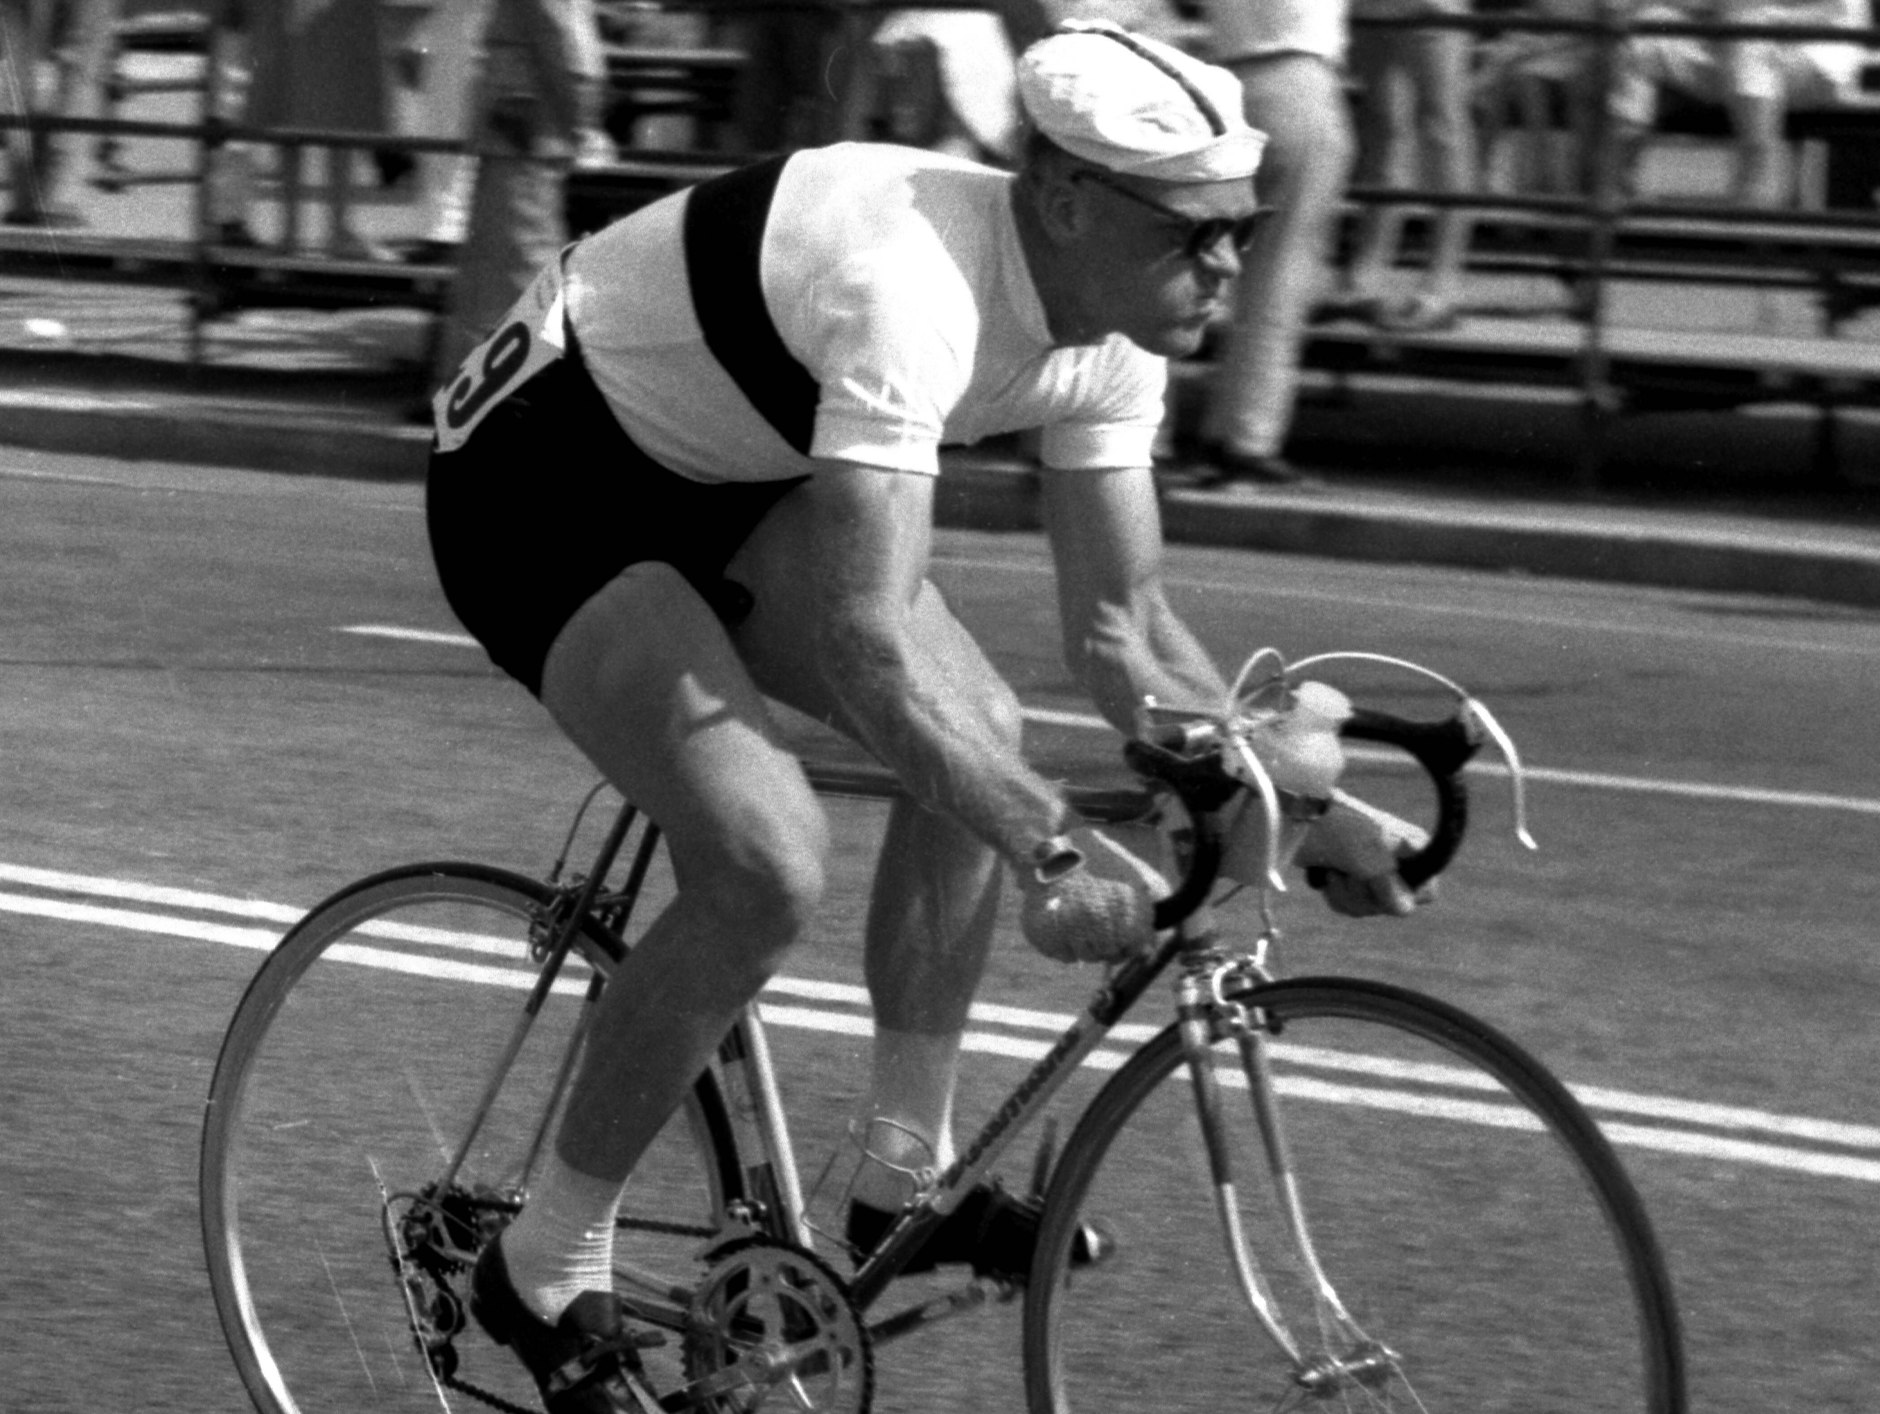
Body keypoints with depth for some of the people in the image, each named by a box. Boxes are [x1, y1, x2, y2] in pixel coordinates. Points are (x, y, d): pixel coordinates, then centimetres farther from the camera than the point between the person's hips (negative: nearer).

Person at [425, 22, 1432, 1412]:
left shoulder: (1113, 339, -8)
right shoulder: (913, 286, -36)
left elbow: (1124, 631, 1)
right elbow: (864, 638, -42)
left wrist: (1308, 811, -7)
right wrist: (1052, 852, -47)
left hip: (723, 482, 9)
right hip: (543, 483, -9)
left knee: (981, 740, -3)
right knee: (767, 859, -22)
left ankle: (905, 1180, 10)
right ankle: (546, 1271, -6)